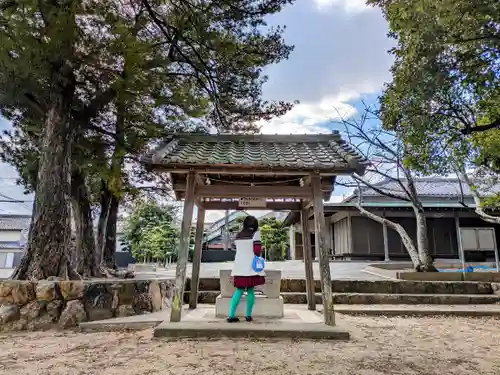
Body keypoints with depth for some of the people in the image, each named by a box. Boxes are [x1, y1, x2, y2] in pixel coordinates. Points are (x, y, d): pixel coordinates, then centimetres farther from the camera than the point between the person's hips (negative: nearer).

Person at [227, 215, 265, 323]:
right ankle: (248, 315, 8)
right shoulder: (255, 233, -3)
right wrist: (259, 258, 8)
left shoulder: (238, 235, 13)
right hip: (251, 266, -4)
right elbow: (257, 250, -10)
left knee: (239, 290, 6)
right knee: (251, 290, 6)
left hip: (239, 266, 4)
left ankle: (231, 315, 0)